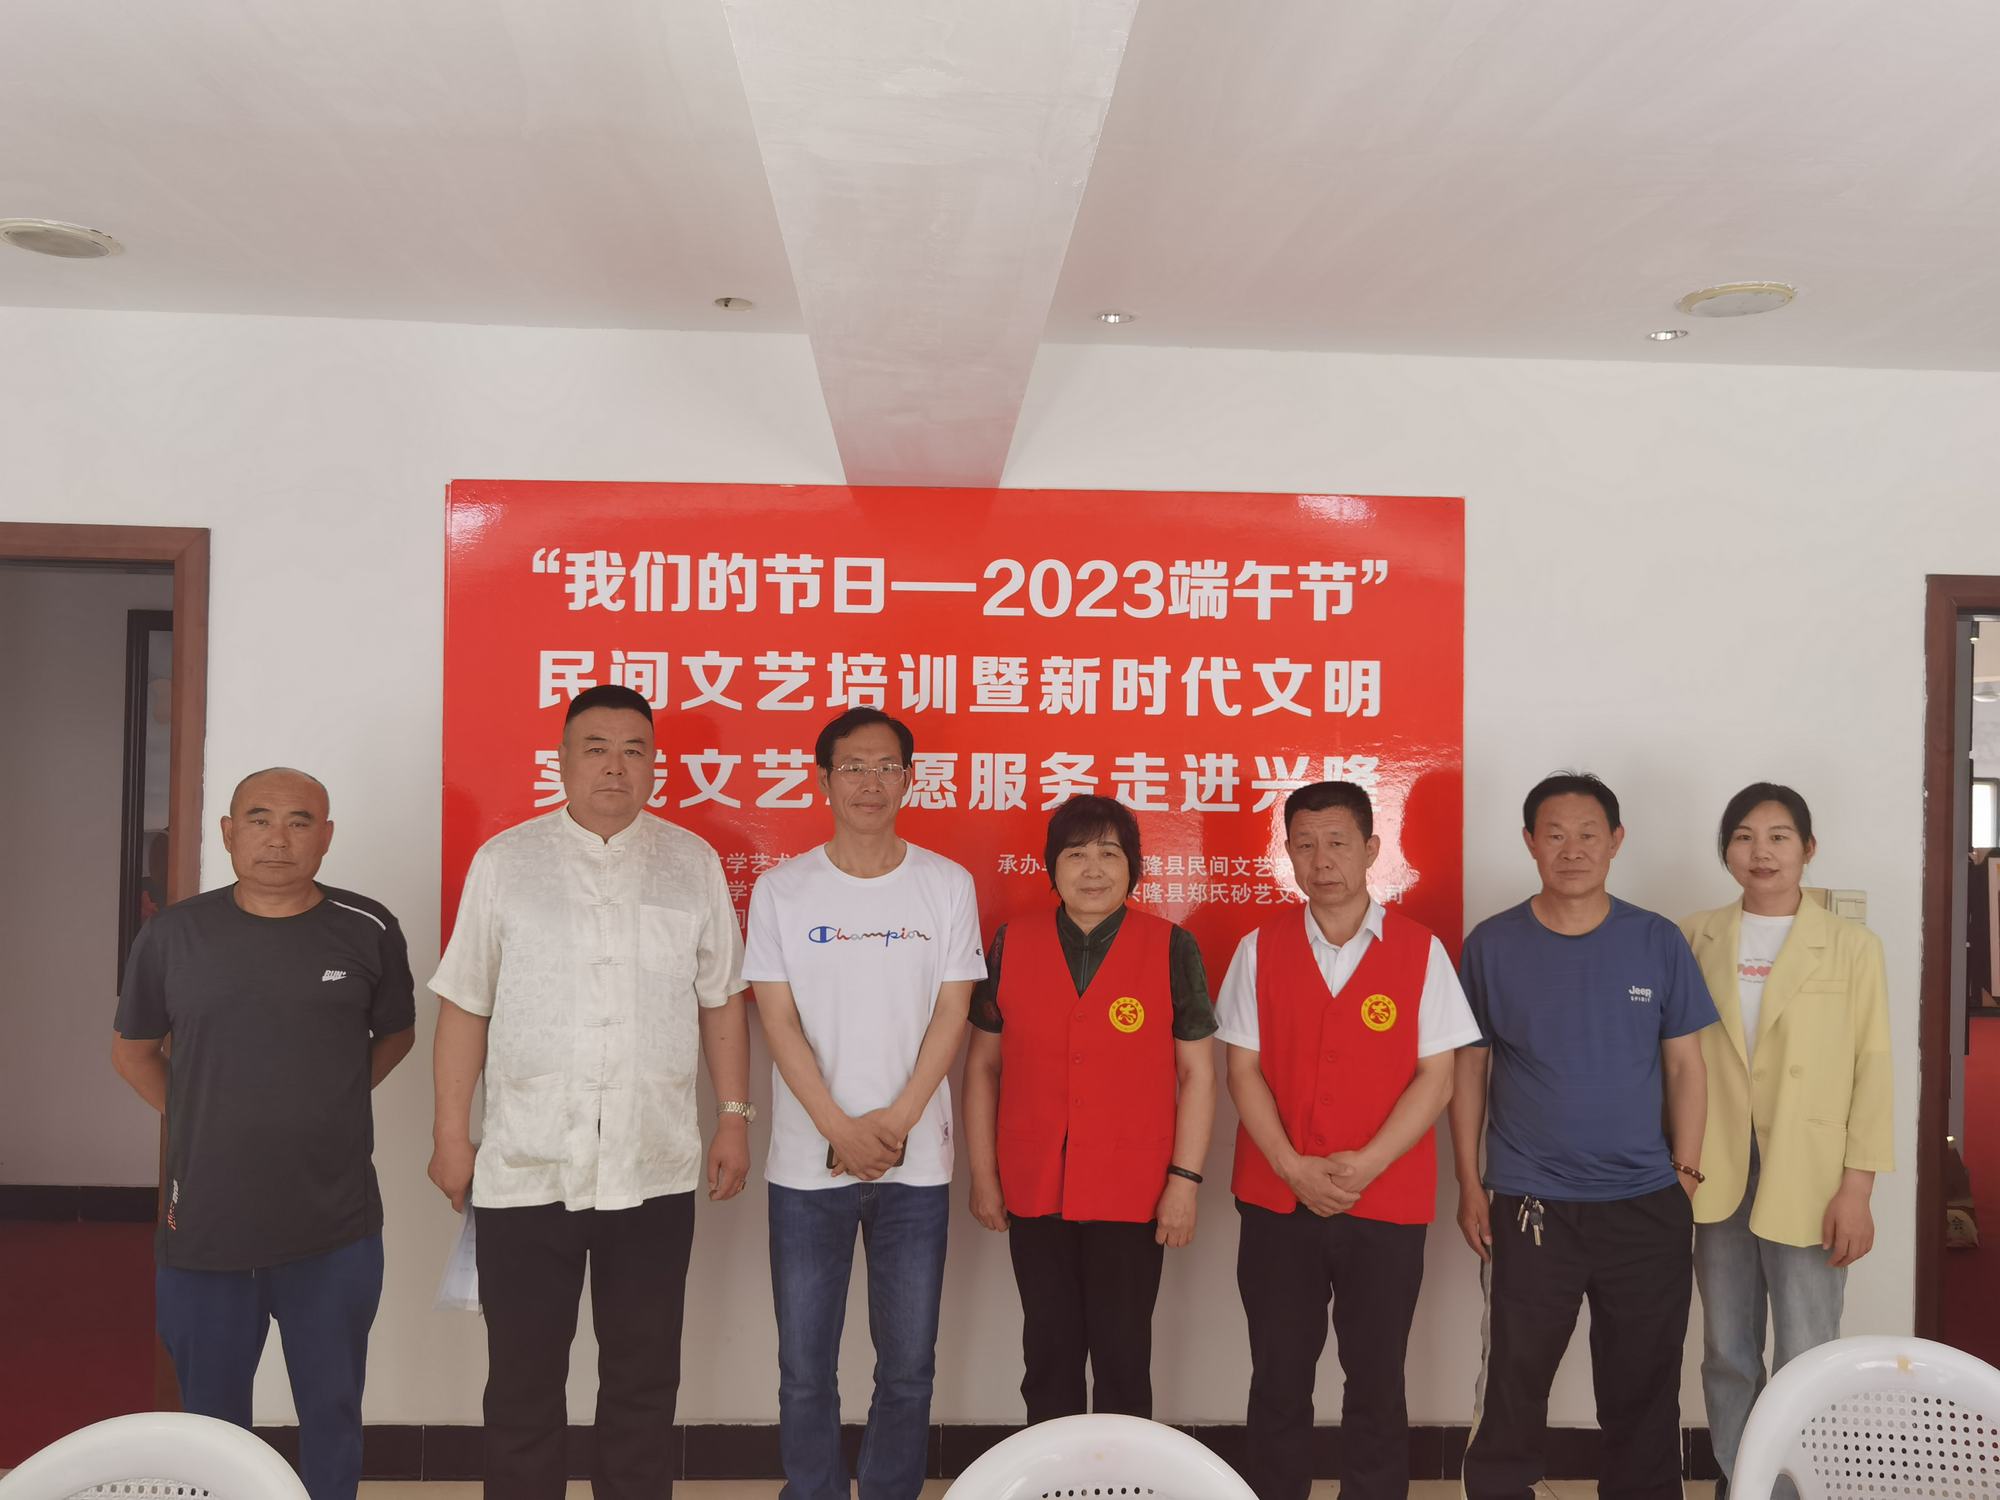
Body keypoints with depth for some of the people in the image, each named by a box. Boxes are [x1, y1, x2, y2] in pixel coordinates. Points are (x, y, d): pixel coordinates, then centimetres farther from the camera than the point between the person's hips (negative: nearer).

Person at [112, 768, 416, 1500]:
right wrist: (196, 1117, 3)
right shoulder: (173, 935, -2)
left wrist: (325, 1101, 3)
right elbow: (133, 1048, 12)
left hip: (335, 1233, 0)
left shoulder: (368, 931, -4)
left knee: (332, 1414, 15)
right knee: (211, 1423, 17)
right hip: (203, 1231, 1)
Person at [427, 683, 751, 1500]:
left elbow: (721, 1002, 8)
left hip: (654, 1170, 1)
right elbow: (464, 1008, 2)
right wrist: (451, 1135, 1)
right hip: (527, 1167, -1)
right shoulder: (503, 860, 1)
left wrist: (734, 1118, 4)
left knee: (644, 1378, 13)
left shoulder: (693, 863, 5)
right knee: (524, 1381, 10)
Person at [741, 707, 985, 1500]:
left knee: (908, 1367, 9)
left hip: (915, 1165, 0)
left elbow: (951, 1015, -1)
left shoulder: (947, 885, 1)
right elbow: (778, 1021, -3)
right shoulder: (781, 890, 0)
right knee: (805, 1369, 9)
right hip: (806, 1165, 0)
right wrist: (839, 1128, -12)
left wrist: (895, 1121, -11)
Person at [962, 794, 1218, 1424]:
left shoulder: (1171, 948, -5)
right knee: (1049, 1352, 14)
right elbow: (983, 1064, 6)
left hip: (1132, 1194, -2)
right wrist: (983, 1174, 5)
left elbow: (1197, 1071, -2)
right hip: (1034, 1190, 2)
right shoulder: (1012, 944, 1)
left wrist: (1185, 1178, -6)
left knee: (1122, 1356, 5)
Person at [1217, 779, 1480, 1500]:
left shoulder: (1420, 951, -1)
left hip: (1386, 1201, -1)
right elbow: (1243, 1069, 1)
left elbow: (1436, 1076, -4)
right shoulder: (1259, 949, 2)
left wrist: (1365, 1165, -13)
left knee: (1376, 1381, 8)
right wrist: (1294, 1167, -10)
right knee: (1278, 1379, 9)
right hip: (1276, 1198, 1)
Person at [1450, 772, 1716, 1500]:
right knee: (1512, 1388, 6)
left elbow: (1684, 1066, 5)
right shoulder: (1492, 945, -3)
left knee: (1643, 1391, 13)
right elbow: (1469, 1070, 2)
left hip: (1647, 1206, 1)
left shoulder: (1658, 942, -1)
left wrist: (1686, 1173, 1)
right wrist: (1469, 1185, -1)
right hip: (1530, 1207, -1)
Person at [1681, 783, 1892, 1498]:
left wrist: (1857, 1187, -8)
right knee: (1727, 1352, 12)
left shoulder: (1852, 946, -3)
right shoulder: (1696, 937, 4)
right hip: (1717, 1174, 3)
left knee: (1804, 1360, -2)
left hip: (1807, 1182, -3)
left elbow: (1872, 1071, -4)